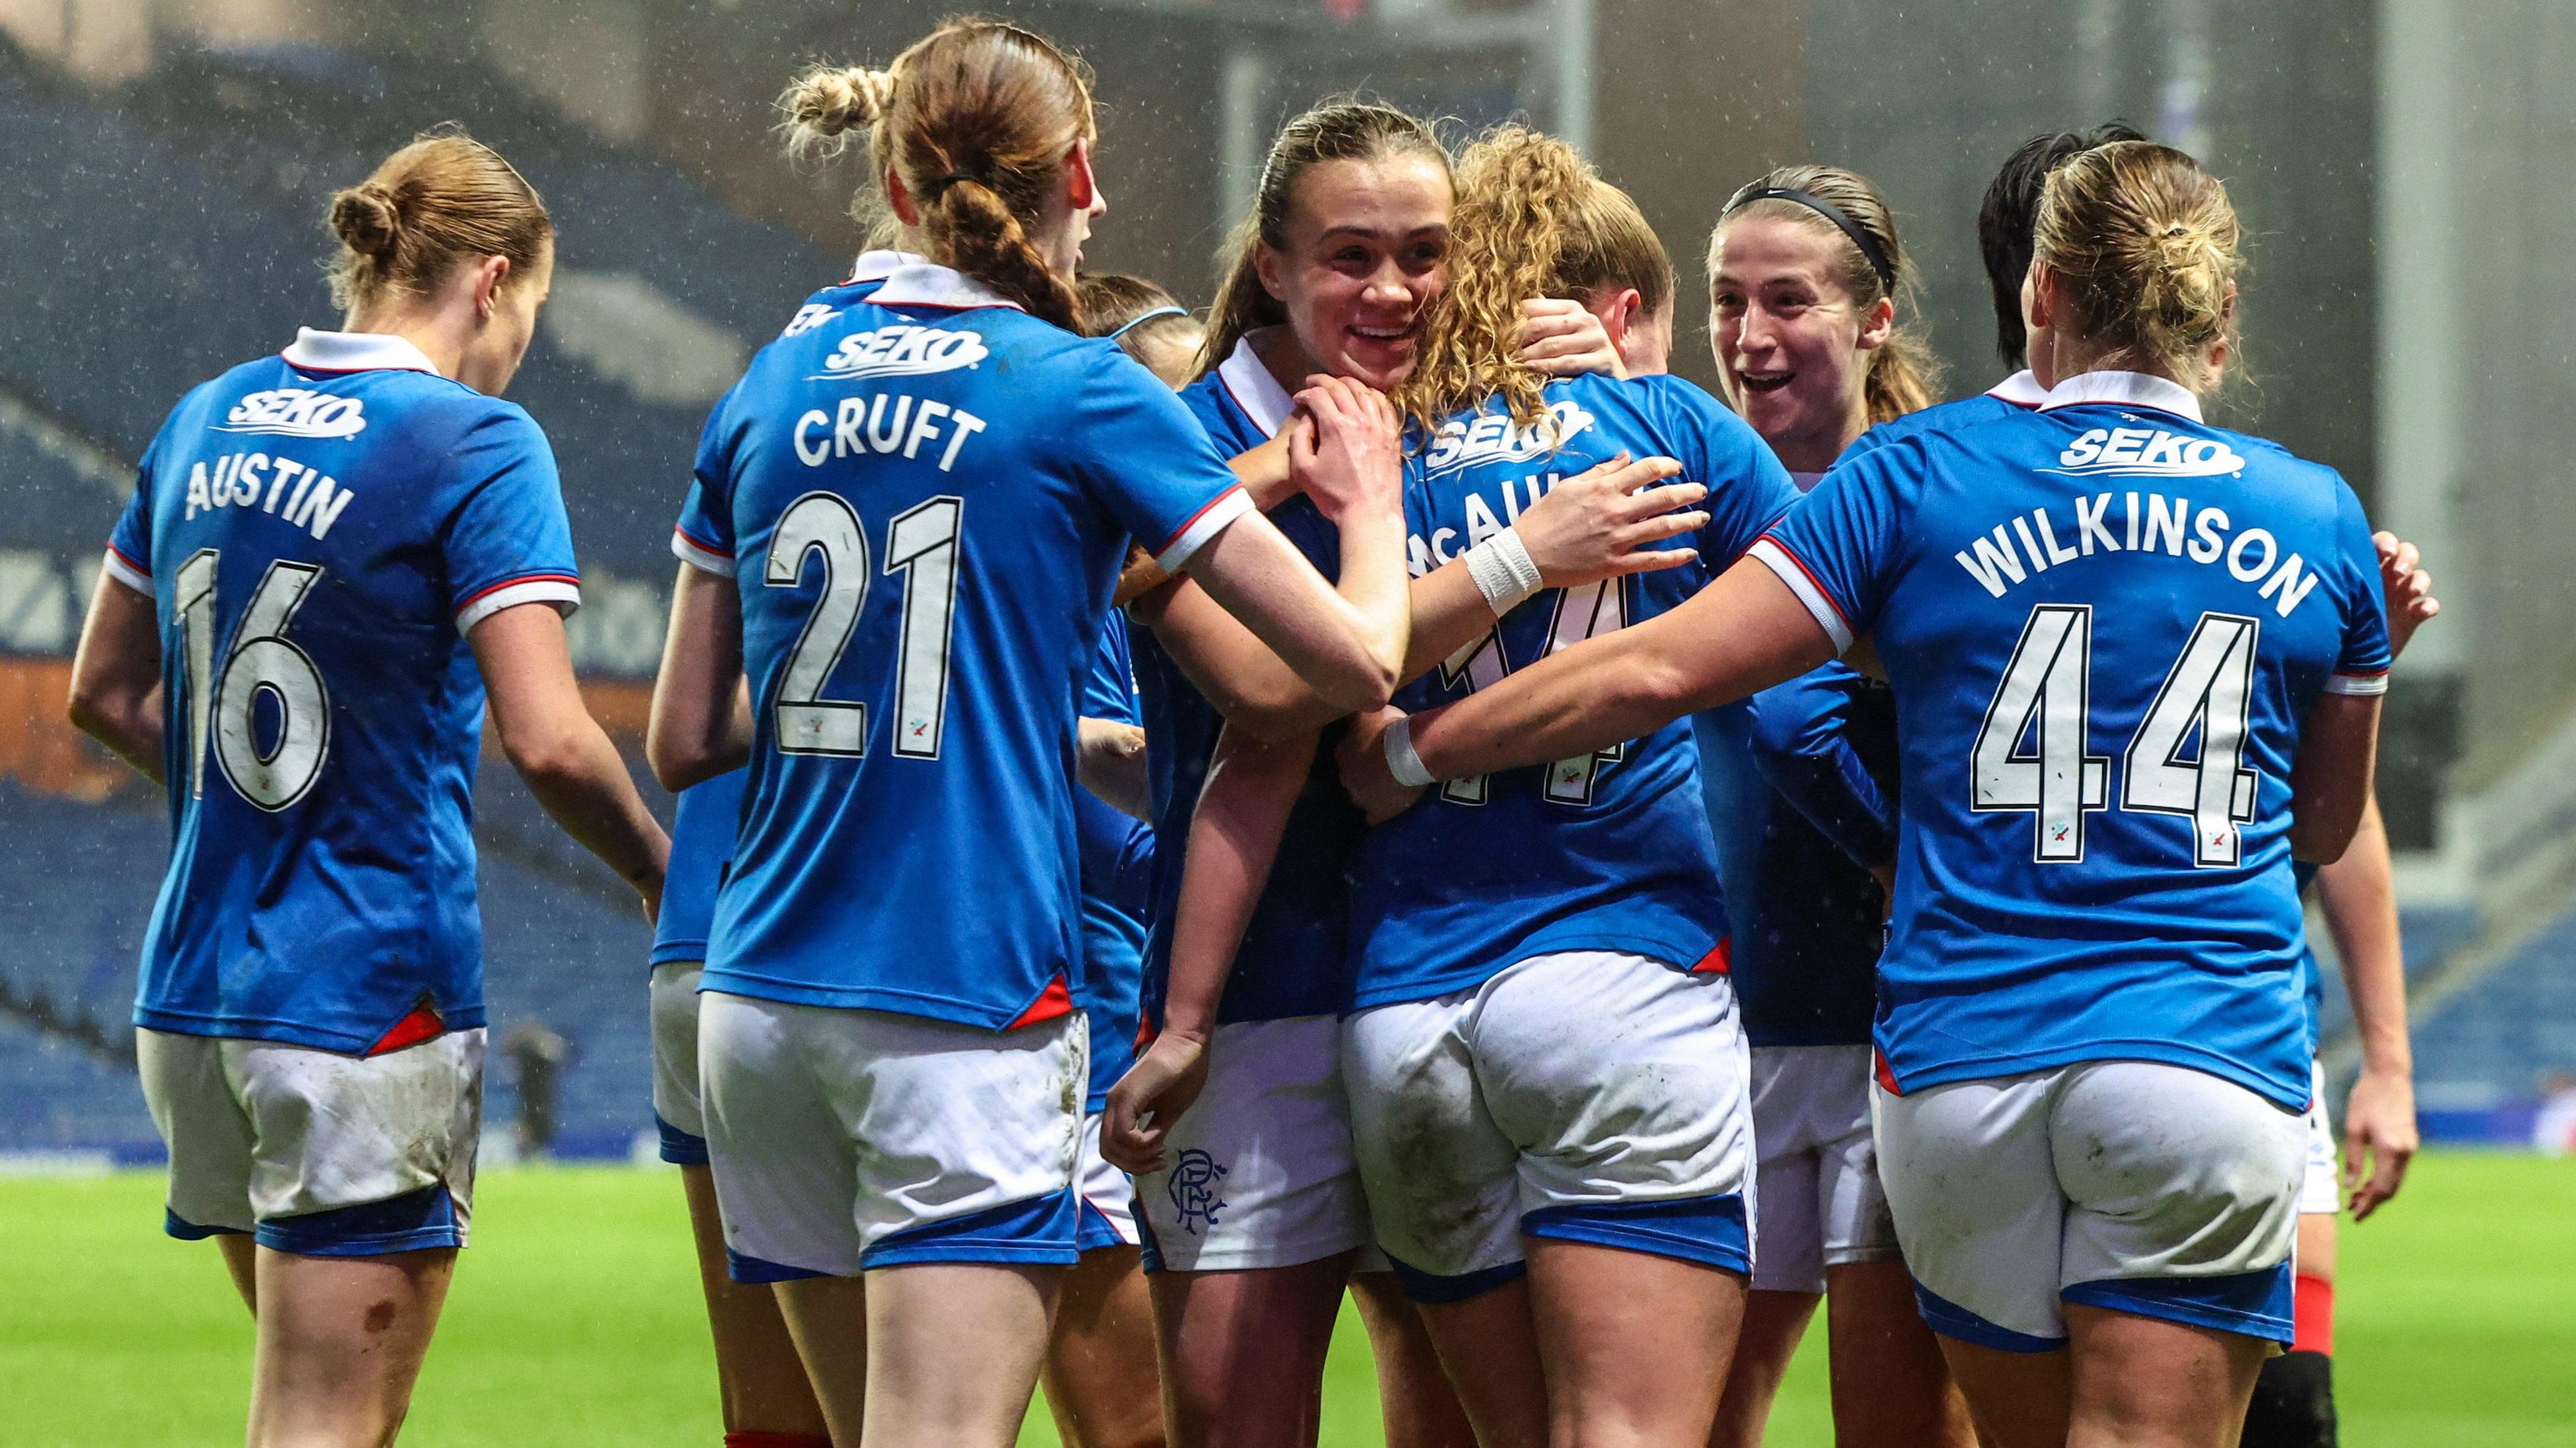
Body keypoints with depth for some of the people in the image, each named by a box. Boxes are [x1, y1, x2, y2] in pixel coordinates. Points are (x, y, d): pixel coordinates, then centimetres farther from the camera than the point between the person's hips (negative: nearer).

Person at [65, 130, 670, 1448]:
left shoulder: (206, 423, 11)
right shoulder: (478, 447, -10)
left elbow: (105, 694, 19)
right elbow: (548, 742, -17)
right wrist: (662, 878, -1)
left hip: (192, 989, 7)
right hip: (372, 996, -7)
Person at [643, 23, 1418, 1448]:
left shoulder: (771, 391, 10)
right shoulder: (1081, 394, -4)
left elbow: (684, 739, 15)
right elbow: (1358, 661, -3)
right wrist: (1370, 506, 17)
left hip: (758, 999, 6)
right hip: (967, 1010, -6)